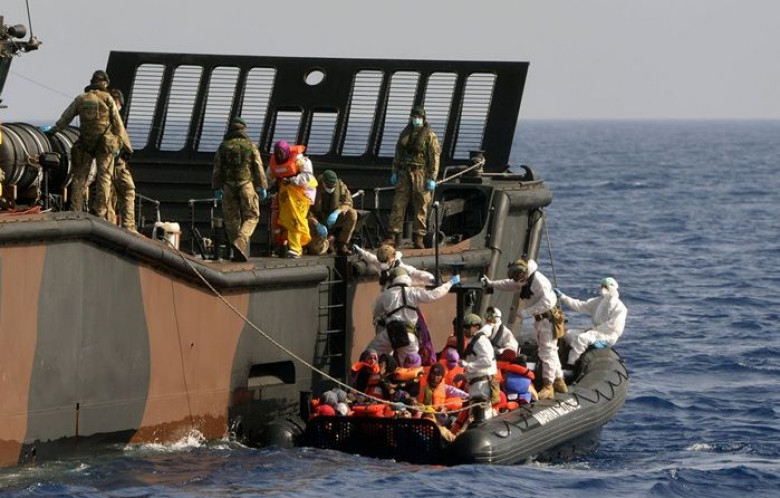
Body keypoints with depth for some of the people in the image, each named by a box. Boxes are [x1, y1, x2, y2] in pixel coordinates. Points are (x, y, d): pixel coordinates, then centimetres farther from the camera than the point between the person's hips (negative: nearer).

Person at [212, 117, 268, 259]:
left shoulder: (223, 147, 7)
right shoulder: (250, 146, 1)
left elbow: (217, 169, 6)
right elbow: (258, 168, -1)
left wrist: (217, 188, 11)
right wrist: (263, 187, 2)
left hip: (229, 187, 2)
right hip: (247, 185, -2)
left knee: (232, 219, 8)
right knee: (251, 217, 3)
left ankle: (240, 252, 7)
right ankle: (240, 242, -21)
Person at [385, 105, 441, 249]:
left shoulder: (429, 136, -3)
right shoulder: (405, 133, 13)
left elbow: (434, 158, -7)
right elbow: (398, 154, 19)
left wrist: (432, 178, -12)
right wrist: (395, 172, 14)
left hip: (421, 174, -4)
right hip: (405, 173, 4)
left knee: (420, 208, -1)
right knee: (398, 204, 0)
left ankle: (418, 239, 3)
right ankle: (391, 236, 1)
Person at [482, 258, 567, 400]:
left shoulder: (539, 281, -24)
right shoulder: (525, 281, 7)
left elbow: (546, 302, -29)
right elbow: (509, 285, 20)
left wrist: (527, 311, -26)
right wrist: (491, 283, 13)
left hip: (548, 318, -10)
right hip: (540, 319, 10)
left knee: (548, 352, -9)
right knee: (549, 351, 17)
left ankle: (548, 387, -9)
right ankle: (559, 382, 27)